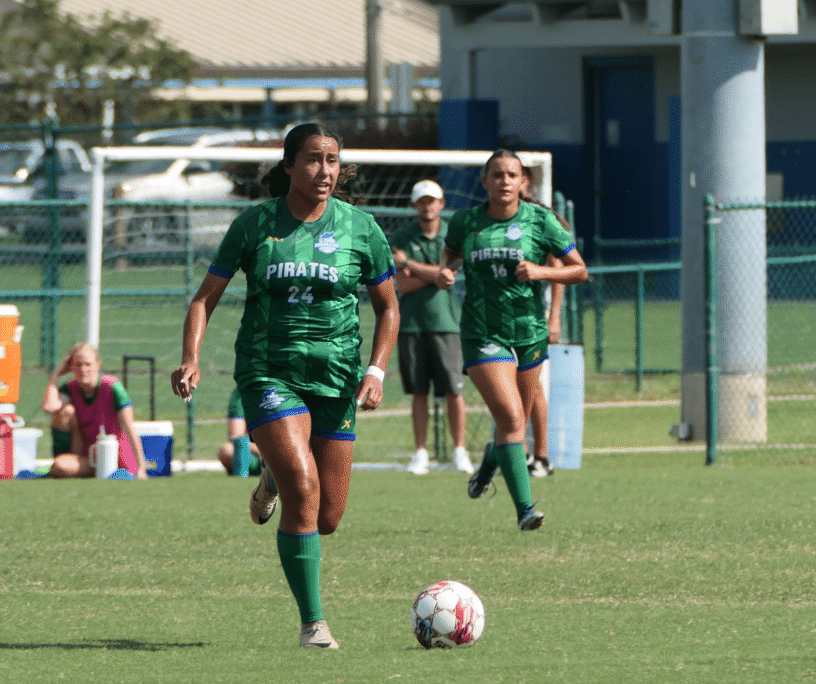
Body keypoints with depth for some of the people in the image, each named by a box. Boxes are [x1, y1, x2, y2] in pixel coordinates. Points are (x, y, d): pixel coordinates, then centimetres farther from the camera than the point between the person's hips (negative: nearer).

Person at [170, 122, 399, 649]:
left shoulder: (359, 227, 1)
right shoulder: (254, 225, -1)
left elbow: (388, 308, 10)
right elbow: (207, 297, 4)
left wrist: (376, 371, -5)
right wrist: (191, 358, -13)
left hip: (335, 374, 2)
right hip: (268, 372, -2)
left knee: (327, 519, 4)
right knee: (303, 487, -22)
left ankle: (276, 478, 39)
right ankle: (313, 622, -13)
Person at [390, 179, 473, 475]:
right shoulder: (402, 238, 4)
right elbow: (403, 285, -3)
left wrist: (409, 264, -5)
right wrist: (435, 274, -9)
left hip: (444, 320, 0)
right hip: (411, 321, 0)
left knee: (453, 391, -4)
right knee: (418, 392, 2)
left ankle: (460, 451, 5)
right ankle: (420, 454, 7)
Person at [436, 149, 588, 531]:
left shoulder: (539, 220, -3)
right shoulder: (465, 222, 0)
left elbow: (579, 270, 2)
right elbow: (449, 251, 21)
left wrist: (541, 271, -16)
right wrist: (443, 271, -2)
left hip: (529, 332, 2)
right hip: (483, 335, -2)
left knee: (516, 423, 14)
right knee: (511, 417, -17)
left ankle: (490, 460, 50)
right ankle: (524, 509, -16)